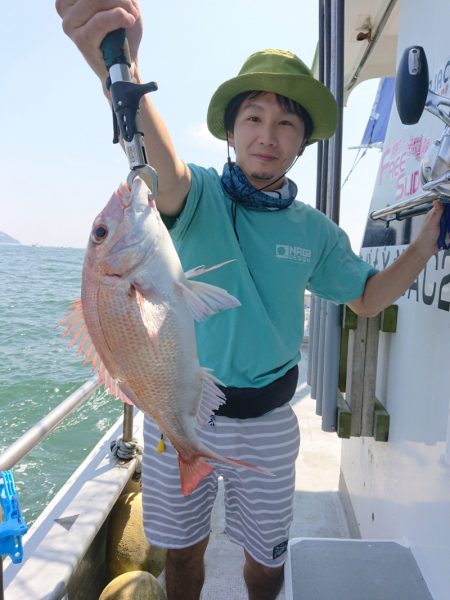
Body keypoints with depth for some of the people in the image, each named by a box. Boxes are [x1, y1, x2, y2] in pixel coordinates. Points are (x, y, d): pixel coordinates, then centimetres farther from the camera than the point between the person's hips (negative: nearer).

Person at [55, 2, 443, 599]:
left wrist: (429, 236, -3)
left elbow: (367, 297, 9)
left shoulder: (315, 230, 0)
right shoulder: (201, 194, -11)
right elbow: (165, 171, -35)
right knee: (182, 549, 21)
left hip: (267, 418, 2)